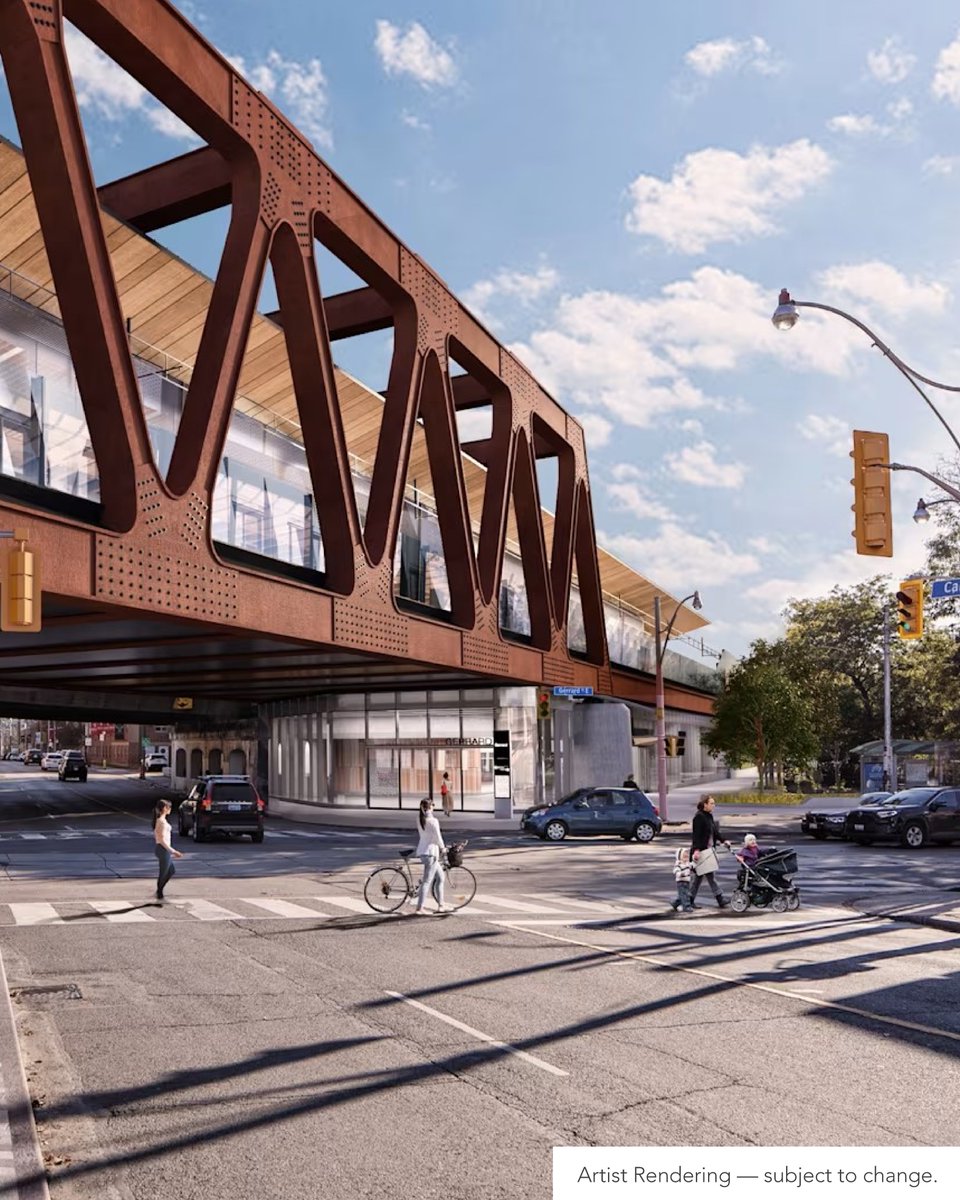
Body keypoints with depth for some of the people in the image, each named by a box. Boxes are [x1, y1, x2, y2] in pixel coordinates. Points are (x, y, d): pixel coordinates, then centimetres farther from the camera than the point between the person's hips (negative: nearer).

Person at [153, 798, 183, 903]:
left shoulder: (159, 820, 10)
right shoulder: (162, 821, -19)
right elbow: (162, 839, -22)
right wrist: (173, 851, -20)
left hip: (159, 848, 10)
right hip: (163, 849, -10)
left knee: (172, 871, 18)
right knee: (163, 874, 3)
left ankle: (159, 891, 22)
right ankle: (159, 896, 13)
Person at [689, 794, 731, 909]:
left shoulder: (709, 816, 14)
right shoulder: (699, 817, -14)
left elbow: (715, 832, 19)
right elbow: (696, 834, -19)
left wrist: (723, 840, 6)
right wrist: (696, 850, -25)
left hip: (708, 850, 10)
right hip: (700, 851, -10)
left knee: (699, 875, 11)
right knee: (709, 875, -6)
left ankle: (690, 900, 17)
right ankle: (719, 899, -4)